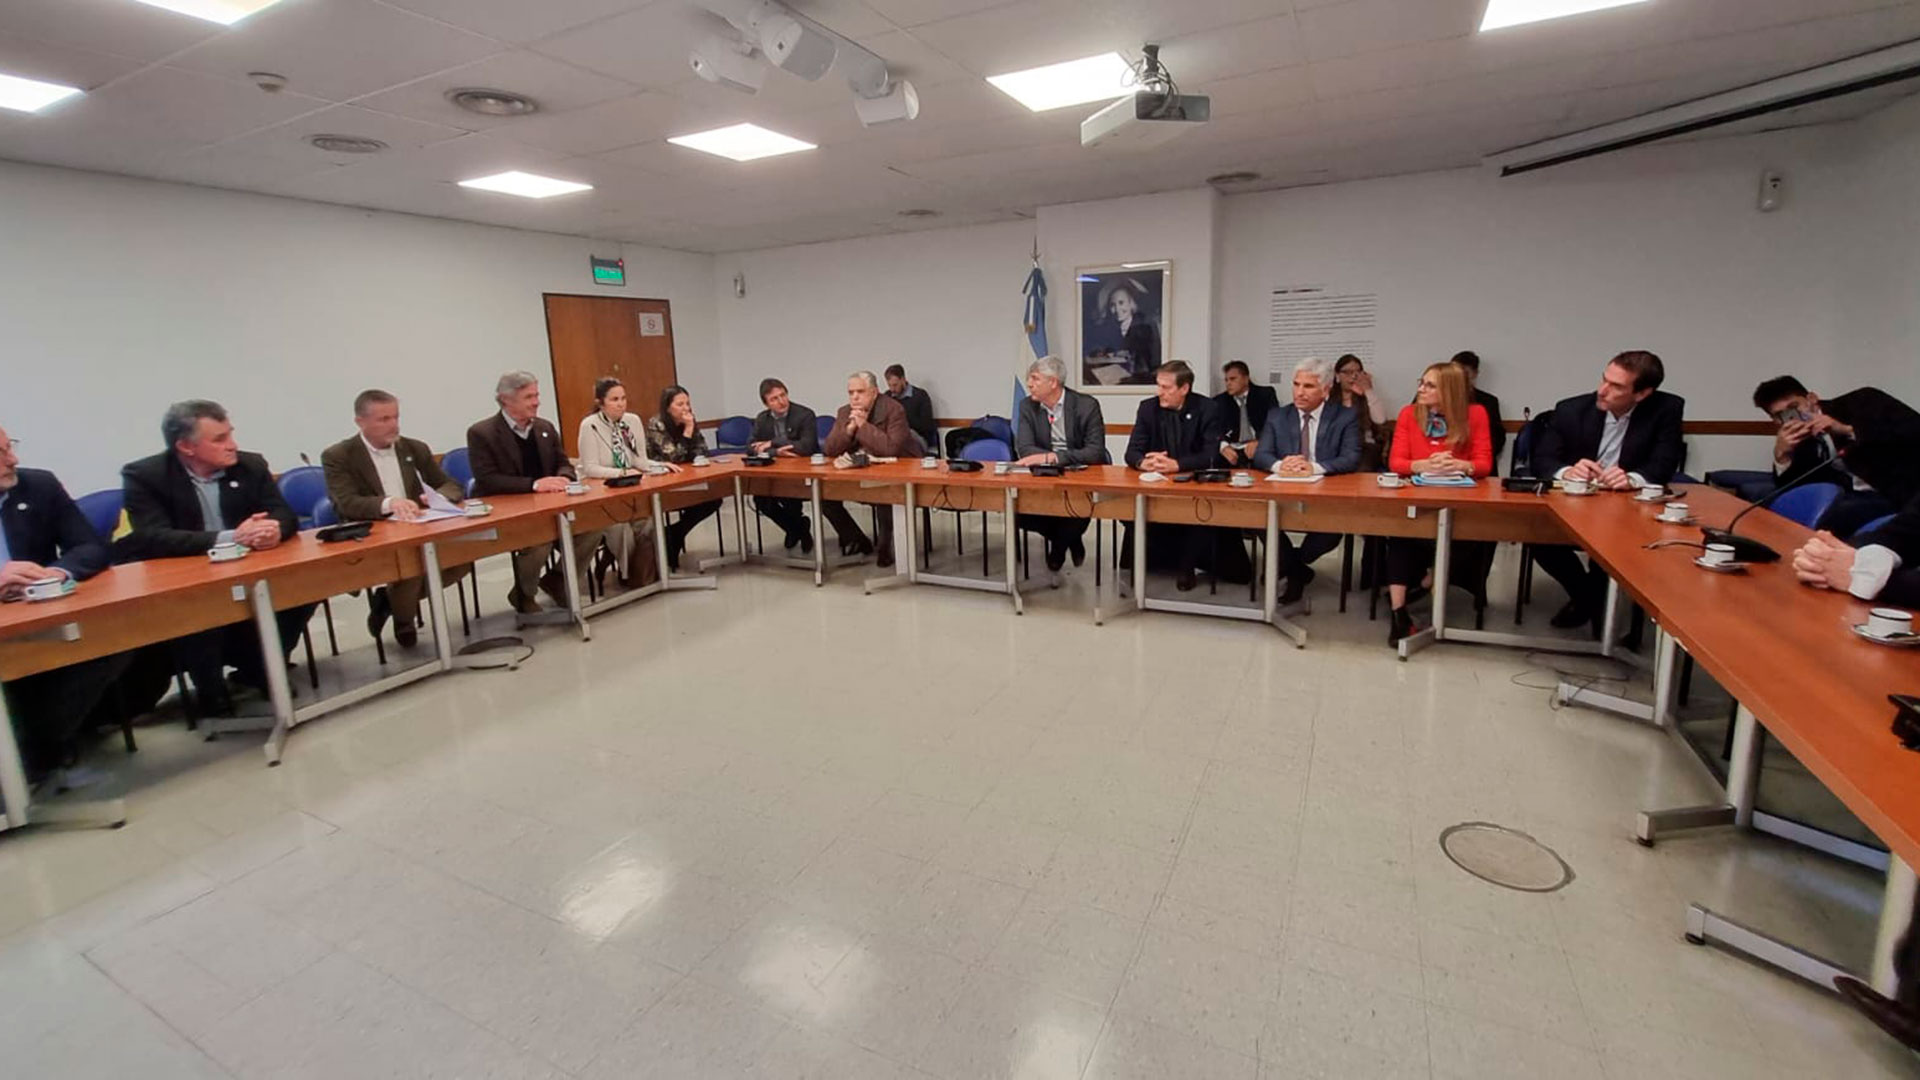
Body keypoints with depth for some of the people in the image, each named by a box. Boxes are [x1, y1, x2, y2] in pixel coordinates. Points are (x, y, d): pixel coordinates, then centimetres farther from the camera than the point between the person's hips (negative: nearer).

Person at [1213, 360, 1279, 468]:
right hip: (1233, 451, 1)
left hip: (1260, 450, 0)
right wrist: (1223, 446, -21)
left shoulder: (1266, 394, 10)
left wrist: (1259, 441, -22)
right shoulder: (1219, 401, 13)